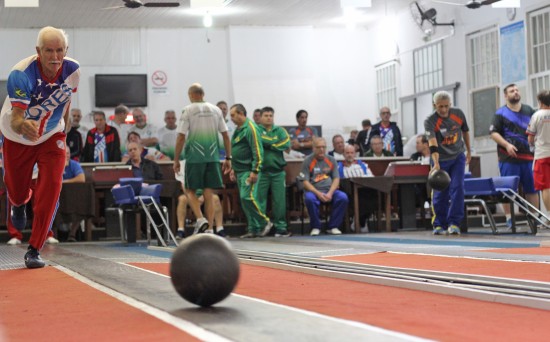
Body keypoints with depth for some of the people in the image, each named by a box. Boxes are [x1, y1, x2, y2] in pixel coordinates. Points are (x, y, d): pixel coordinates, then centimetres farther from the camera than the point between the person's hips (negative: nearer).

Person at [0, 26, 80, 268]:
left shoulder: (72, 70, -18)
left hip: (52, 136, 2)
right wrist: (23, 126, -62)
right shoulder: (21, 74, -32)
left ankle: (34, 250, -4)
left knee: (51, 188, -16)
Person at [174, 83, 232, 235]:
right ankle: (209, 228, 4)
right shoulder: (215, 110, 9)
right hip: (213, 156, 3)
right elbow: (225, 135, 8)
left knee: (190, 191, 9)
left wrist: (176, 160, 0)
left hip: (194, 156, -3)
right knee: (208, 193, 6)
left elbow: (181, 137, -7)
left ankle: (200, 219, -13)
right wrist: (228, 158, 13)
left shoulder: (188, 110, -3)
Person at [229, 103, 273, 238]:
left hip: (249, 171, -9)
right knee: (244, 200, 7)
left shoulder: (250, 128, -11)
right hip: (240, 171, 9)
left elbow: (258, 151, -17)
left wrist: (255, 171, -21)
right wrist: (233, 169, 22)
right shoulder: (238, 129, 18)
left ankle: (265, 223, -4)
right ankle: (253, 229, 11)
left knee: (247, 197, -17)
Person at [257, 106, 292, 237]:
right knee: (259, 200, -1)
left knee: (279, 200, 1)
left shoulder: (280, 130, 12)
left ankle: (281, 227, 6)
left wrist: (267, 144, -6)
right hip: (261, 171, -2)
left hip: (278, 171, 2)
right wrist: (275, 143, -8)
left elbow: (287, 144, -4)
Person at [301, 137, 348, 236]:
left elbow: (336, 179, 5)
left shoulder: (331, 160, 10)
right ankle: (315, 227, -15)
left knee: (343, 197, -26)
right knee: (309, 198, -37)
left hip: (330, 190, 3)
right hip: (313, 191, -3)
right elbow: (305, 182, -5)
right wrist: (318, 193, -19)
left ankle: (333, 226, -12)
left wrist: (330, 193, -14)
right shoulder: (307, 161, 1)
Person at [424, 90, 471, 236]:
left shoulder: (458, 114, -8)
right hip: (441, 160, -2)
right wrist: (436, 163, -45)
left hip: (458, 157, 2)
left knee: (457, 188, -11)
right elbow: (432, 143, -33)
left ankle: (454, 223, -6)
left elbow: (465, 131, 11)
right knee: (440, 193, 0)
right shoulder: (430, 121, -19)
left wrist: (468, 151, 18)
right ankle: (439, 224, 15)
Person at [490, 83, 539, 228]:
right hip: (509, 157, -4)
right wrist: (507, 145, -15)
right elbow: (494, 133, -3)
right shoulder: (501, 113, 2)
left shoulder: (529, 111, 14)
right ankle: (509, 218, 3)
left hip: (528, 156, 4)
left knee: (532, 188, 6)